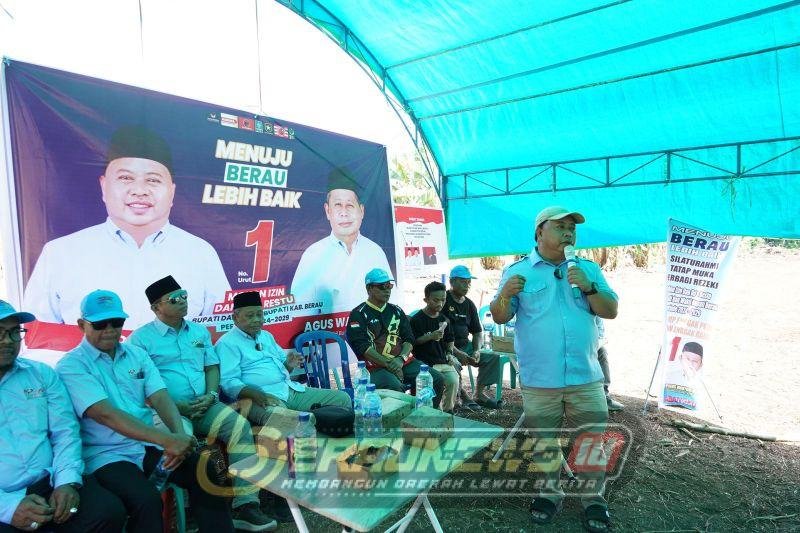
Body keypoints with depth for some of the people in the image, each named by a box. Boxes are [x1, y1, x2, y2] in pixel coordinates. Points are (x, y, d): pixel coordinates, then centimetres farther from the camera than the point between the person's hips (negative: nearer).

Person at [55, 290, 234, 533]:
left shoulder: (136, 354, 10)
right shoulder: (71, 366, -7)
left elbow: (160, 397, 0)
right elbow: (106, 414, -20)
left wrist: (178, 435, -22)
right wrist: (166, 439, -30)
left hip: (148, 445, 5)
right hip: (106, 454, -5)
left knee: (206, 472, -17)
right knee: (146, 500, -31)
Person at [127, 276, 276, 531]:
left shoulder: (199, 332, 18)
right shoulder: (140, 339, 1)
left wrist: (211, 395, -4)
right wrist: (175, 406, -15)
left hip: (203, 406, 4)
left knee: (240, 425, -22)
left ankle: (245, 505, -20)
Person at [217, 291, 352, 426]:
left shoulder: (266, 336, 23)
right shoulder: (226, 343, -1)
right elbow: (229, 382, -12)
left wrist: (289, 365, 4)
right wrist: (258, 395, -27)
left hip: (293, 390, 8)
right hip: (263, 397, -8)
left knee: (343, 399, -3)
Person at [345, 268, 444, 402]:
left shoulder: (396, 311, 19)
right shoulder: (359, 315, 1)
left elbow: (409, 339, 13)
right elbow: (362, 347, -10)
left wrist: (401, 359, -8)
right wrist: (388, 364, -16)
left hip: (403, 361, 6)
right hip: (376, 365, -6)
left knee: (437, 379, -10)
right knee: (394, 386, -35)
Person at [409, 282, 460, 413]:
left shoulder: (444, 320, 14)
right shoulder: (417, 319, -4)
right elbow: (412, 342, -6)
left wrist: (449, 353, 7)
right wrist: (430, 336, -17)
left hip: (443, 362, 5)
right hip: (425, 364, -4)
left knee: (453, 380, -18)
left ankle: (447, 410, 2)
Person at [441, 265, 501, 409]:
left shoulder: (469, 304, 12)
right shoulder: (443, 300, -9)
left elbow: (477, 332, 16)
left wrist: (477, 350, -4)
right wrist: (456, 352, -22)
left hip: (466, 345, 7)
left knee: (492, 357, -7)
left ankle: (479, 393, 2)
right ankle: (462, 396, -10)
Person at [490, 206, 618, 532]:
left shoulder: (588, 269, 7)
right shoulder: (518, 271, -2)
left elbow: (611, 311, 3)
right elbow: (500, 318, -5)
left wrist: (588, 288, -14)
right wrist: (504, 295, -26)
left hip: (585, 377, 2)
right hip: (539, 380, -1)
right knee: (544, 442, 13)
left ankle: (593, 499, 28)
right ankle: (550, 493, 33)